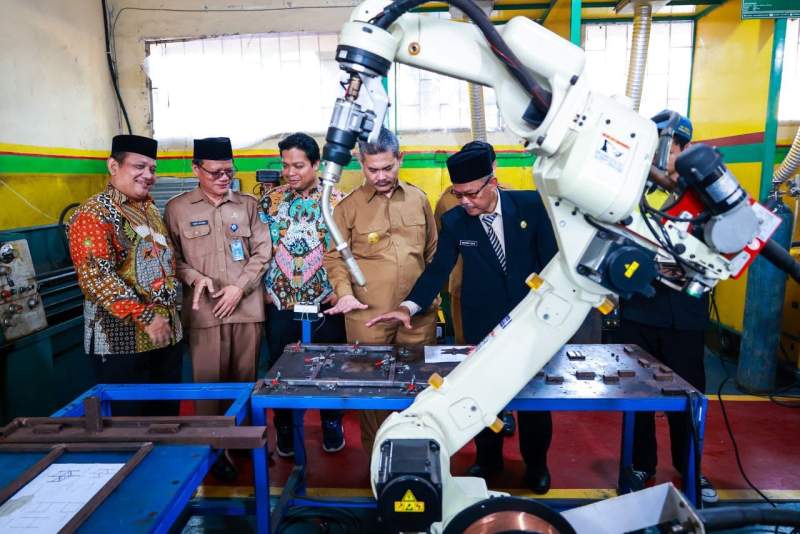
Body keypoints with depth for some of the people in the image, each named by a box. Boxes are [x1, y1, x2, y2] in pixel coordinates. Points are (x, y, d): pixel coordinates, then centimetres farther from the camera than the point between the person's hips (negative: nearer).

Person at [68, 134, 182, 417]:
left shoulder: (150, 210, 14)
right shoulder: (94, 214, -10)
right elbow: (96, 277, -20)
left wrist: (166, 309, 13)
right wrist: (146, 317, -23)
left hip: (167, 331, 7)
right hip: (121, 339, -7)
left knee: (168, 413, 16)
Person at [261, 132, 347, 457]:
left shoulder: (337, 201, -4)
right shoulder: (270, 201, 4)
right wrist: (265, 287, 3)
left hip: (325, 302, -2)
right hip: (280, 302, 2)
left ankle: (332, 424, 32)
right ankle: (285, 427, 32)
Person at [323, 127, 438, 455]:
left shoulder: (418, 198, 7)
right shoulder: (348, 206, -1)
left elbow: (432, 251, 14)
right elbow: (334, 256, 1)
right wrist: (344, 292, -15)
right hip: (368, 316, -2)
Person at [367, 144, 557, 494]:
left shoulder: (531, 205, -11)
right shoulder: (453, 221, -9)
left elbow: (552, 260, -6)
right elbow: (438, 270, -10)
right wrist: (409, 306, -24)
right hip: (483, 325, 1)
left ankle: (536, 464, 39)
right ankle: (487, 460, 39)